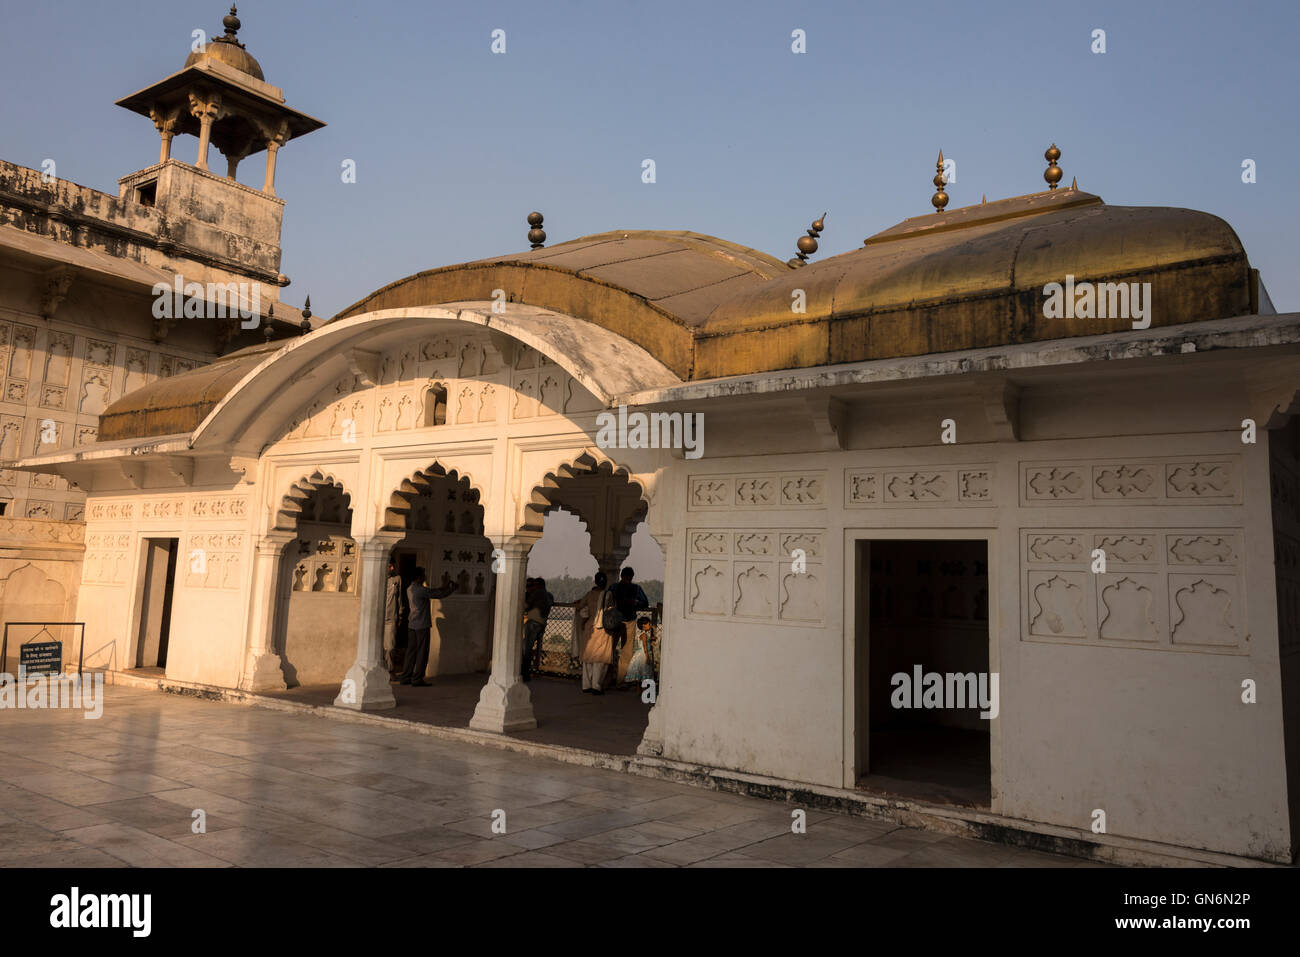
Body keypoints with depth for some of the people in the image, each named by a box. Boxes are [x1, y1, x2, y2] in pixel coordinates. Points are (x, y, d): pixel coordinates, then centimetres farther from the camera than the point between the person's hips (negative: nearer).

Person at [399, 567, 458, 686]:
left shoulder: (409, 590, 12)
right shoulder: (421, 590, -16)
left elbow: (433, 592, 20)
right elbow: (438, 594, -13)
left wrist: (445, 587, 21)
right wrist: (452, 588, 3)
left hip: (412, 626, 9)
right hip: (422, 626, -9)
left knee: (411, 652, 12)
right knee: (422, 653, -2)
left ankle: (406, 678, 14)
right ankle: (417, 679, 0)